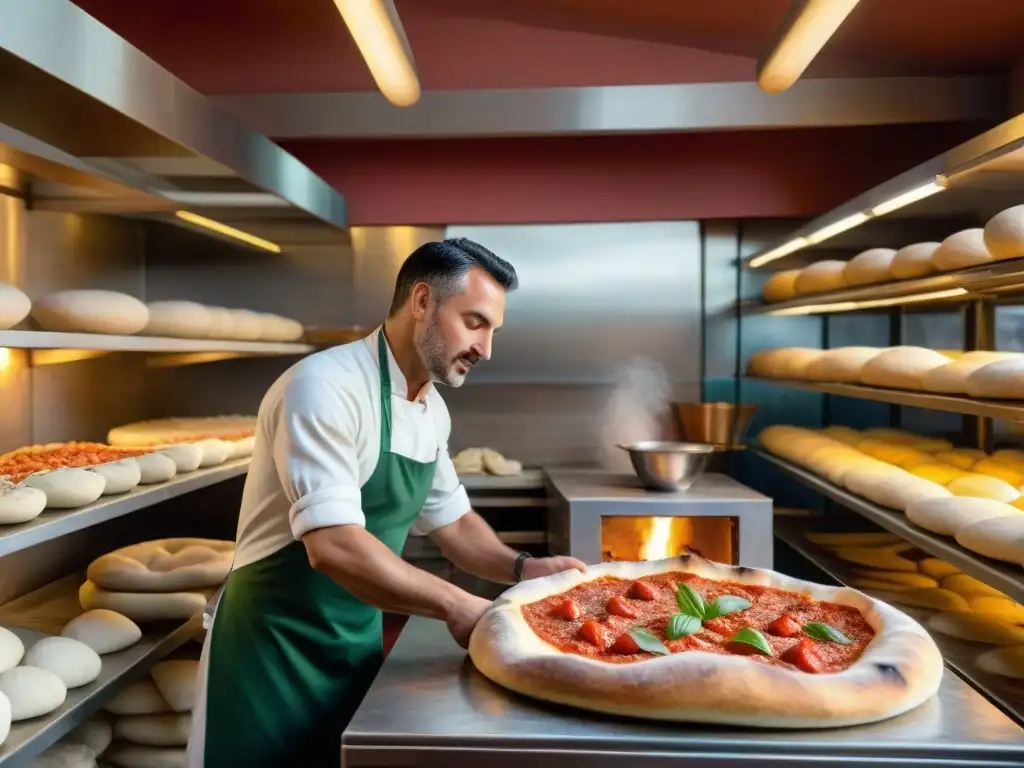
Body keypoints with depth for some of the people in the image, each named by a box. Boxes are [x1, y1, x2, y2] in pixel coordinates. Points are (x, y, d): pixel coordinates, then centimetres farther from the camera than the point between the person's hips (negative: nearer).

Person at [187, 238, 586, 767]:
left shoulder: (432, 410, 2)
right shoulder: (325, 387, -24)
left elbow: (449, 521, 13)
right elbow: (334, 547, -31)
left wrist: (519, 568, -2)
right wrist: (454, 605, -26)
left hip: (359, 645, 7)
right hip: (276, 650, -7)